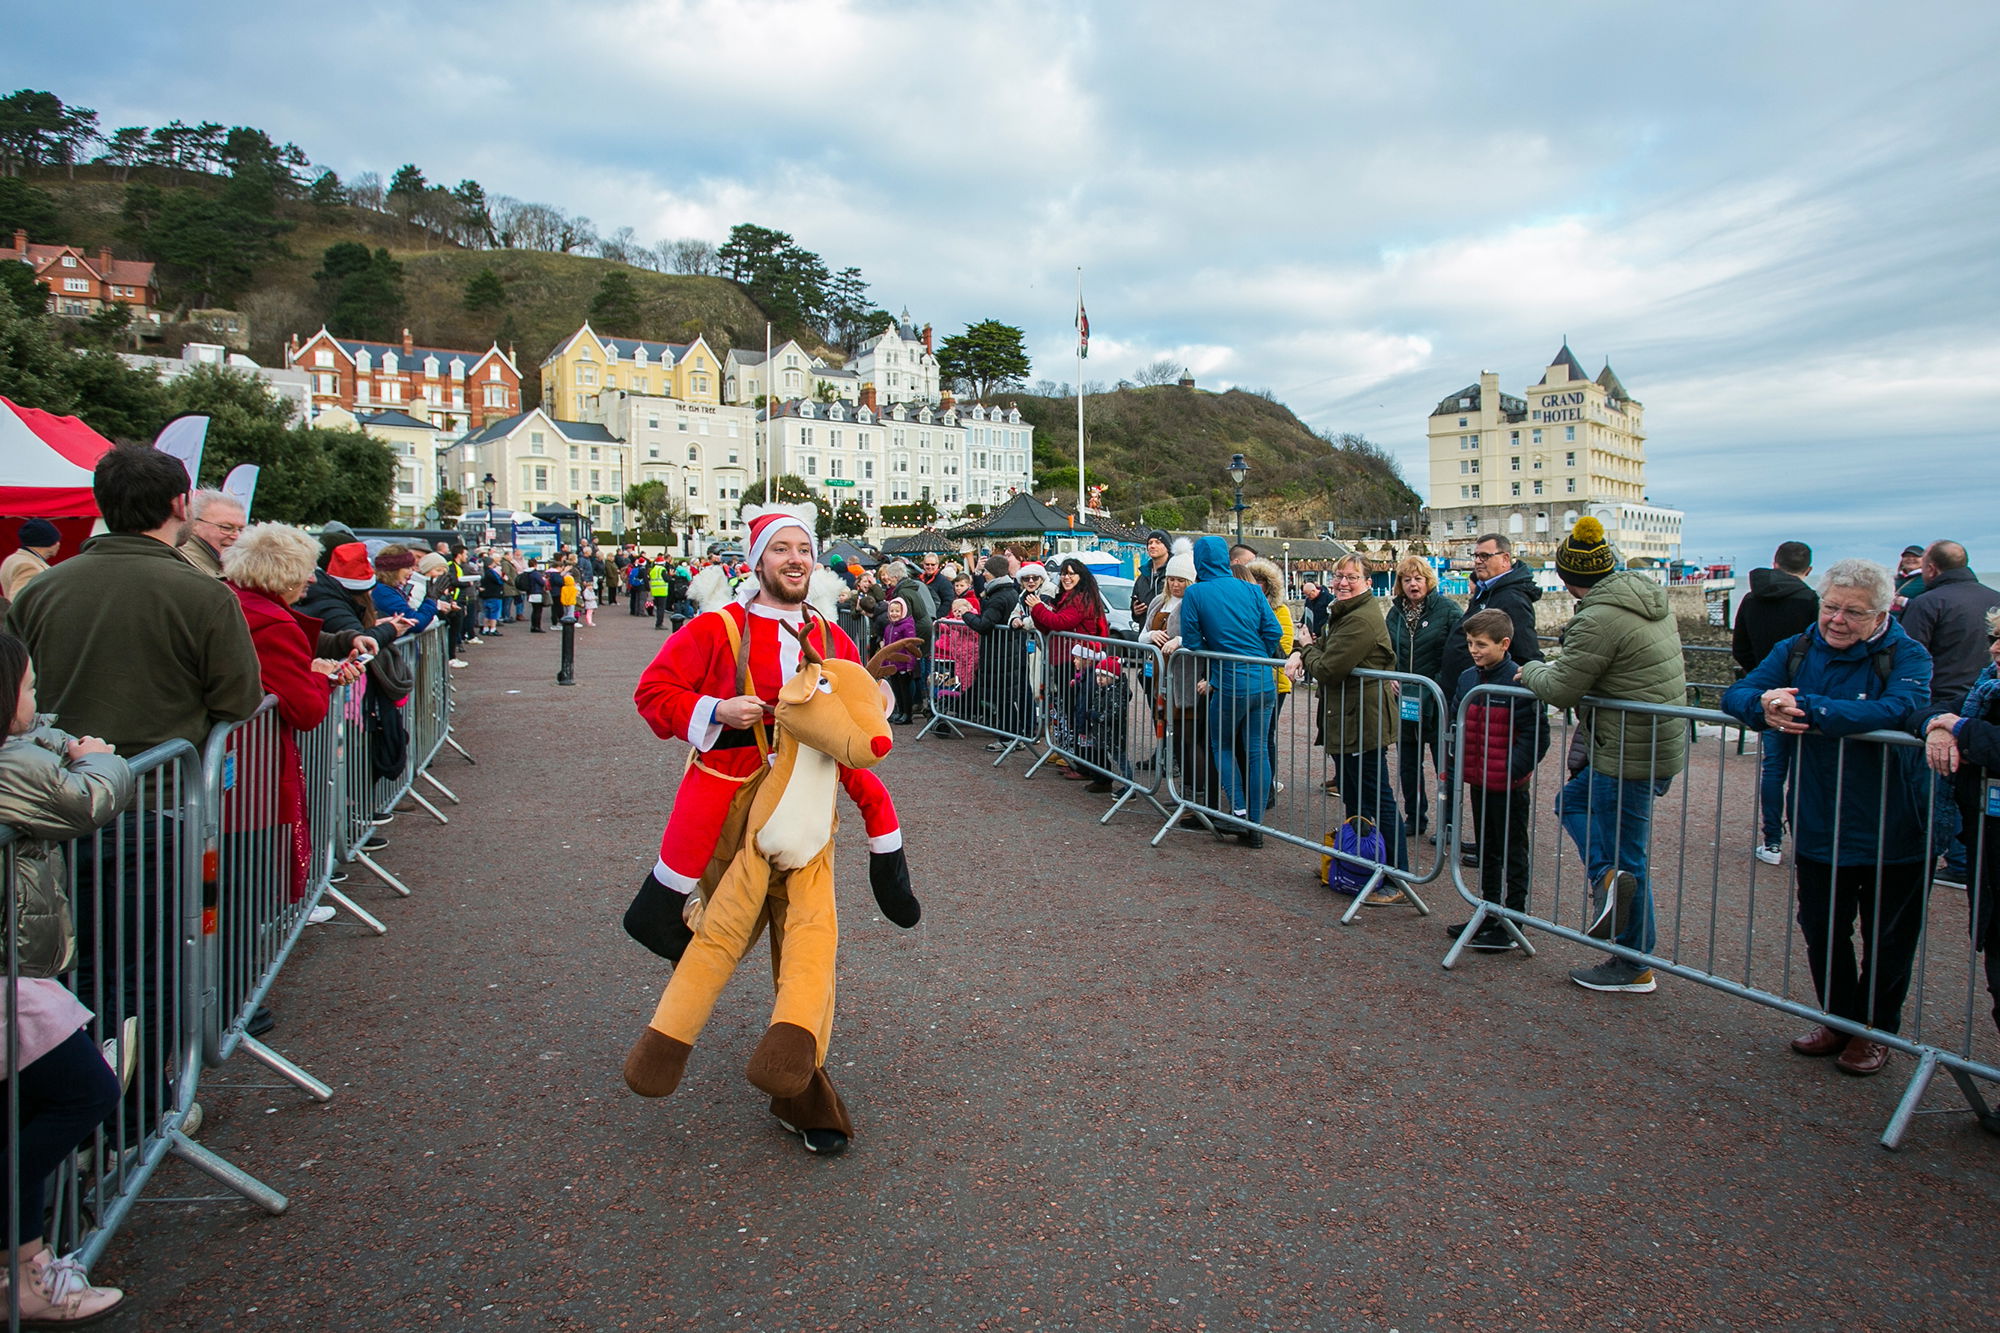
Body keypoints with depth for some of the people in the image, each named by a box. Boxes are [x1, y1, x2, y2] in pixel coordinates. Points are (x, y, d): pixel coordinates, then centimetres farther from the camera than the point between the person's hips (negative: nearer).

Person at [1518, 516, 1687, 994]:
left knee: (1627, 857, 1)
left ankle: (1634, 969, 12)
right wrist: (1550, 669, 11)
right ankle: (1609, 875, 10)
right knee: (1573, 799, 22)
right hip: (1662, 741, 10)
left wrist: (1532, 670, 2)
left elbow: (1560, 690, -19)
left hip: (1631, 754, -10)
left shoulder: (1599, 619, -22)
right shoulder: (1649, 598, 8)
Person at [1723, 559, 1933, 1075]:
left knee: (1887, 940, 13)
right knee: (1822, 933, 16)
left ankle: (1874, 1028, 32)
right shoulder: (1796, 652, 1)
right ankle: (1837, 1018, 36)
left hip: (1889, 835, -3)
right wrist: (1765, 707, -31)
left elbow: (1900, 710, -30)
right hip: (1817, 830, 3)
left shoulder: (1907, 656, -11)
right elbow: (1737, 694, -7)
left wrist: (1807, 709, -35)